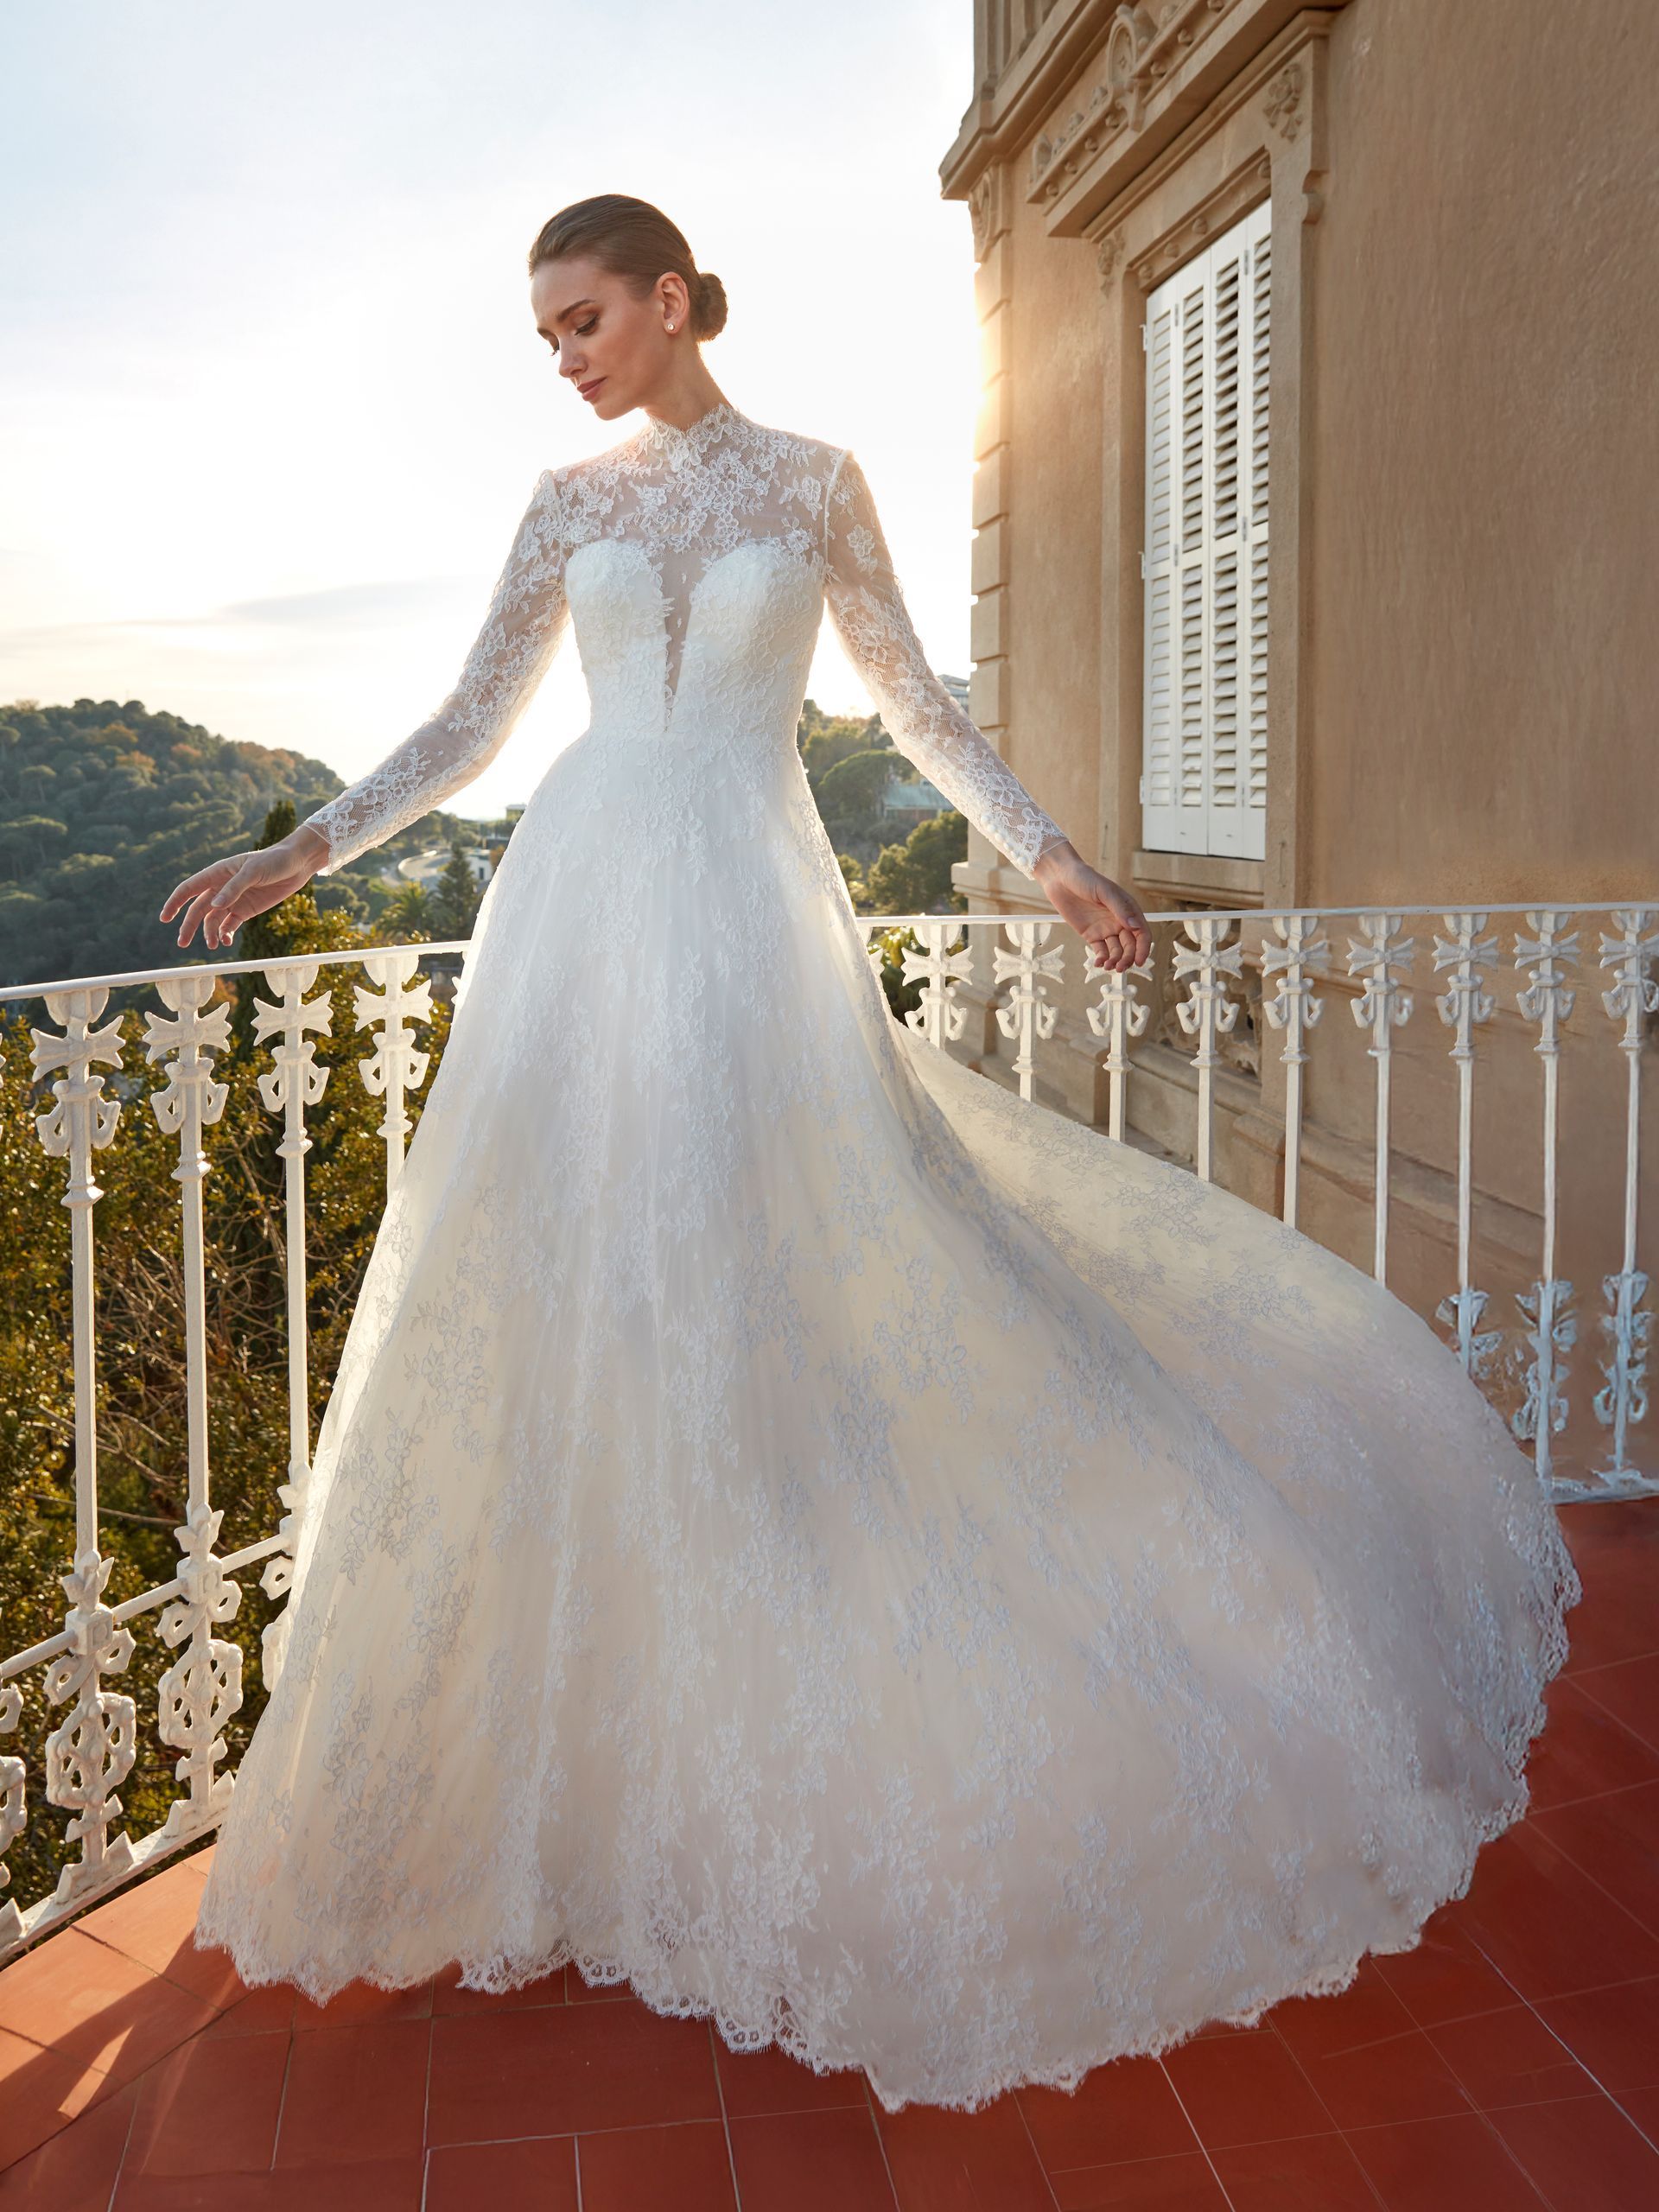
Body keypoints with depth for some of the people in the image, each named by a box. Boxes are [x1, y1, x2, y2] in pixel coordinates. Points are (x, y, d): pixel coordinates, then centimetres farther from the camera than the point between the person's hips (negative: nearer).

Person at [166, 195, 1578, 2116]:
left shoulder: (813, 482, 9)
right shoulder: (567, 505, 13)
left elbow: (913, 701, 11)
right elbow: (469, 724, 12)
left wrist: (1050, 857, 4)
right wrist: (303, 850, 2)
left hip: (750, 915, -2)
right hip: (584, 902, 2)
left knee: (787, 1281, -6)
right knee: (580, 1292, 1)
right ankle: (596, 1714, 16)